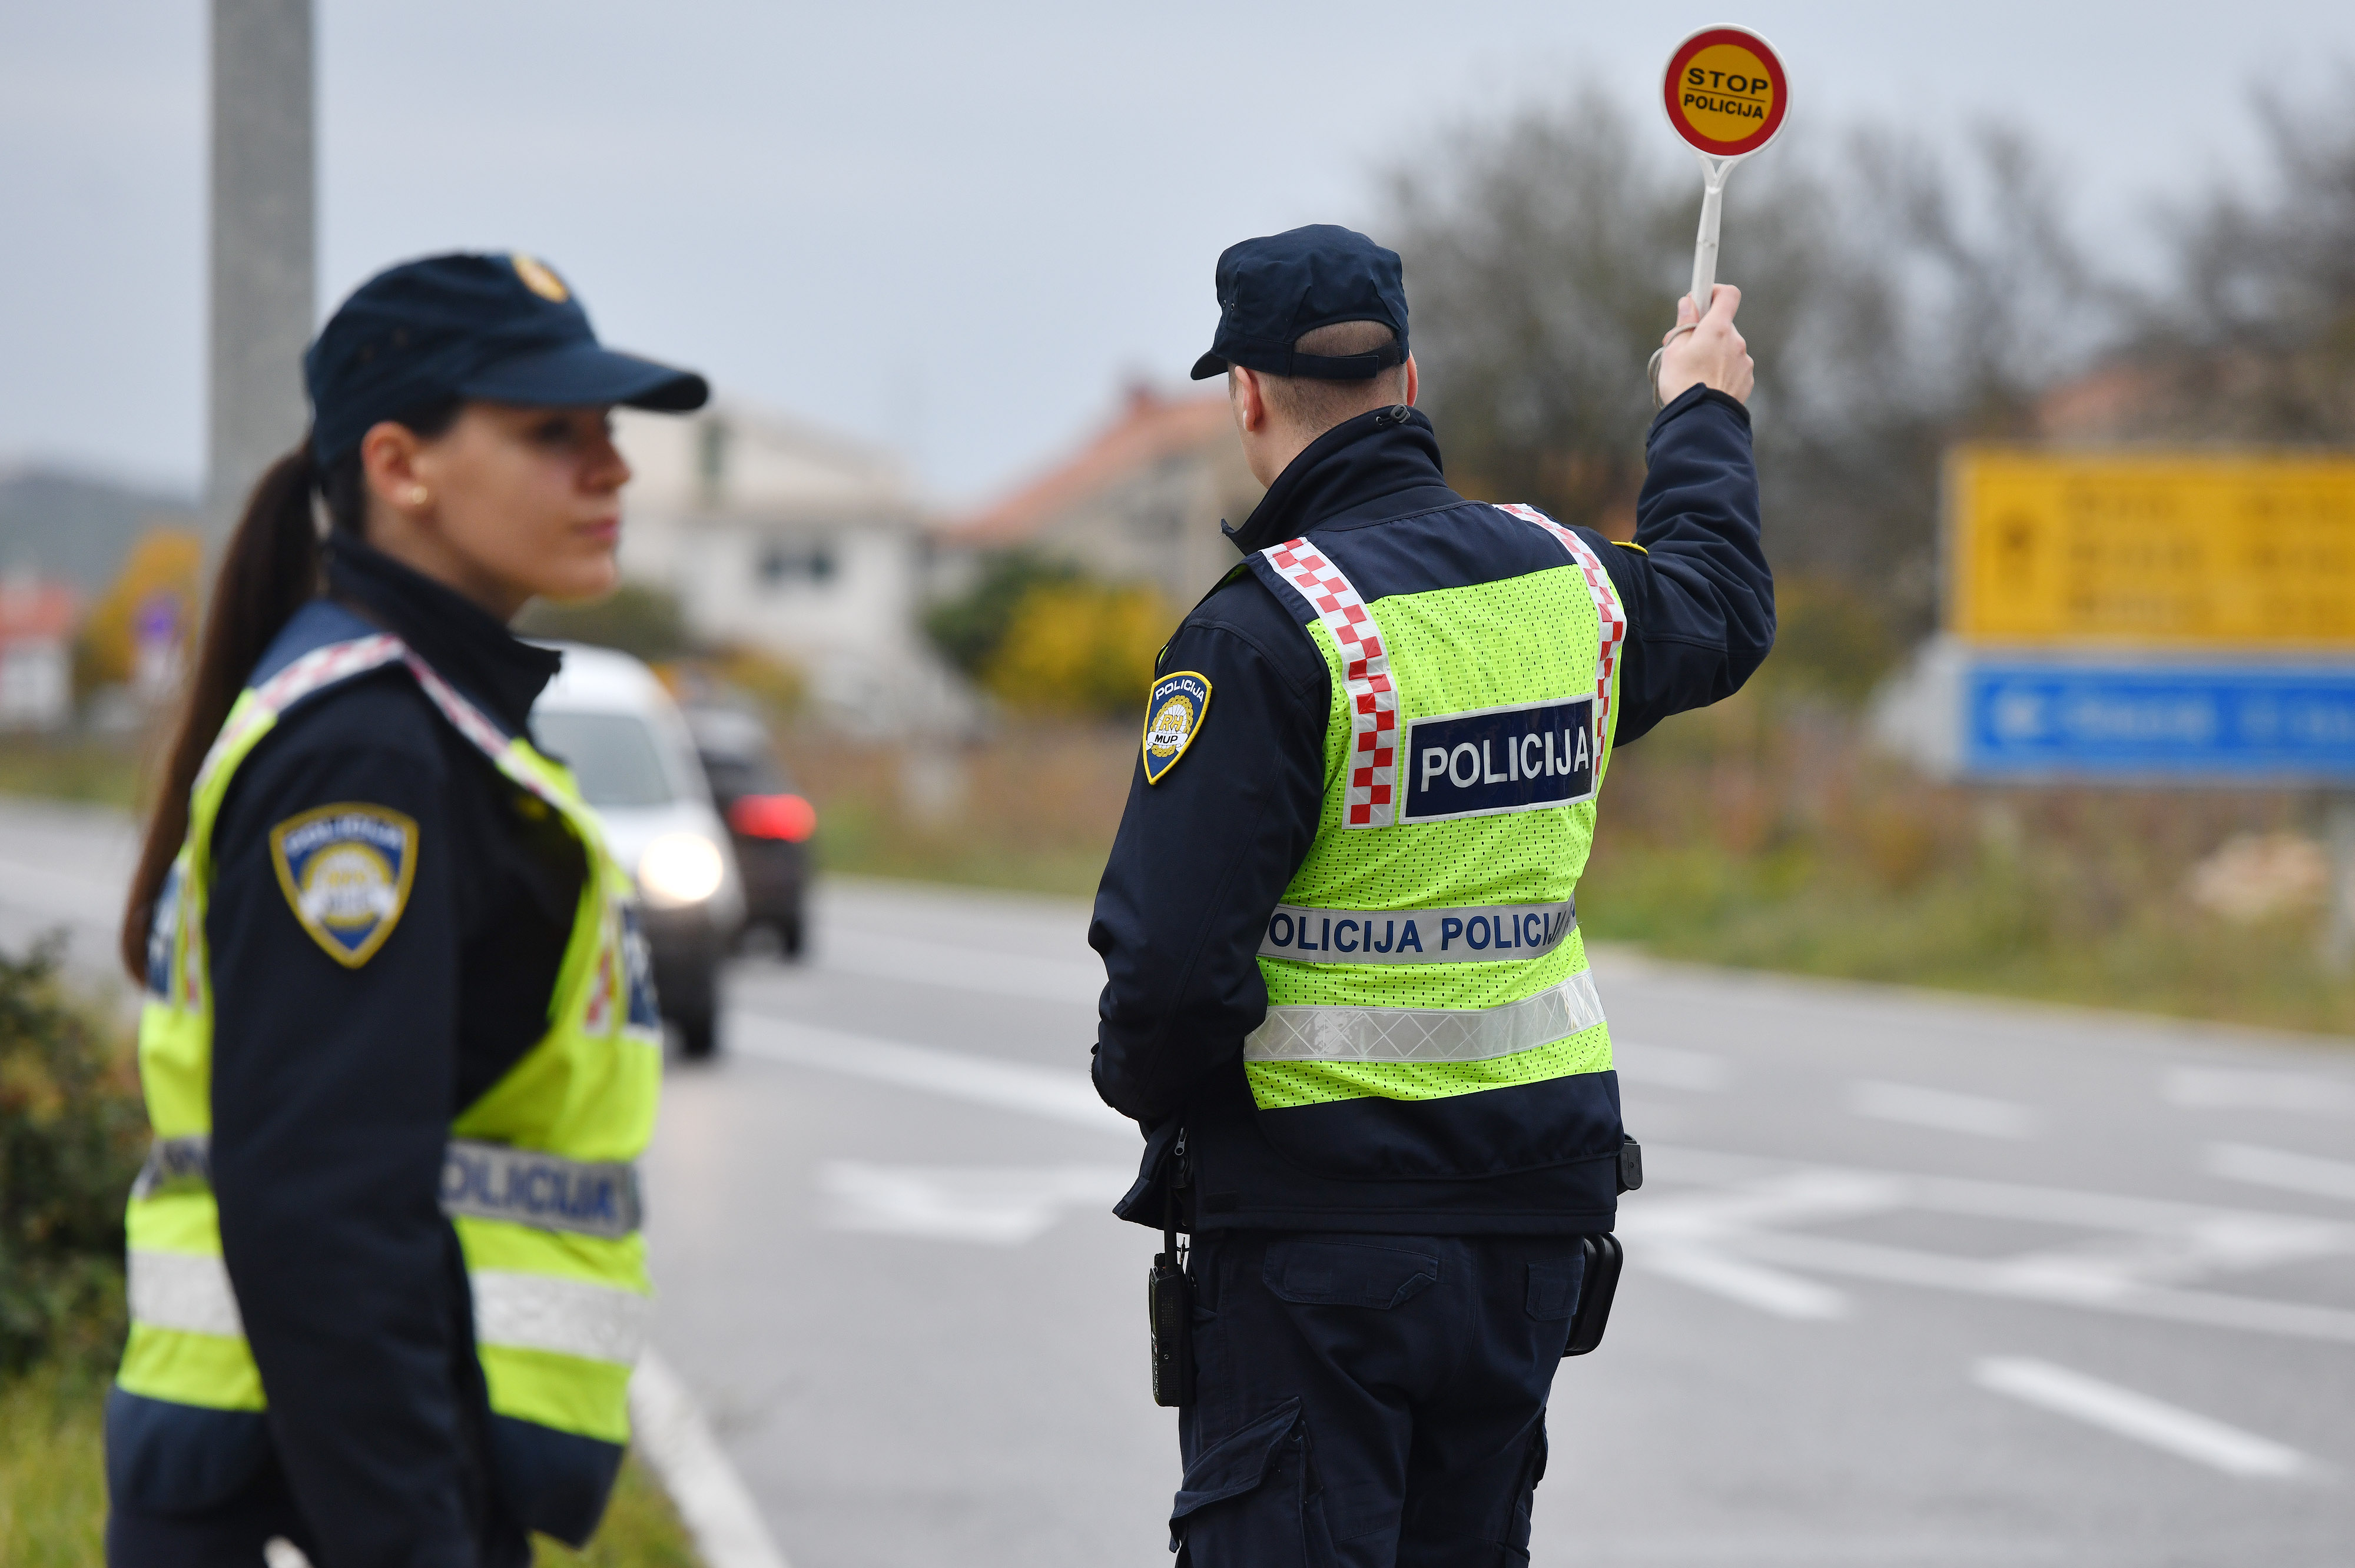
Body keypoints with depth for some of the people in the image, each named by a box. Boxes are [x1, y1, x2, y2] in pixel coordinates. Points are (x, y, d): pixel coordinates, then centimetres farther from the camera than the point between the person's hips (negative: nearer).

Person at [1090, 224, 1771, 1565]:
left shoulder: (1268, 631, -16)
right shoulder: (1566, 579, 5)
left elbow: (1173, 954, -20)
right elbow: (1724, 609, 31)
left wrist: (1145, 1084, 1)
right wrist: (1706, 413, 48)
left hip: (1320, 1213, -6)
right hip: (1533, 1203, 6)